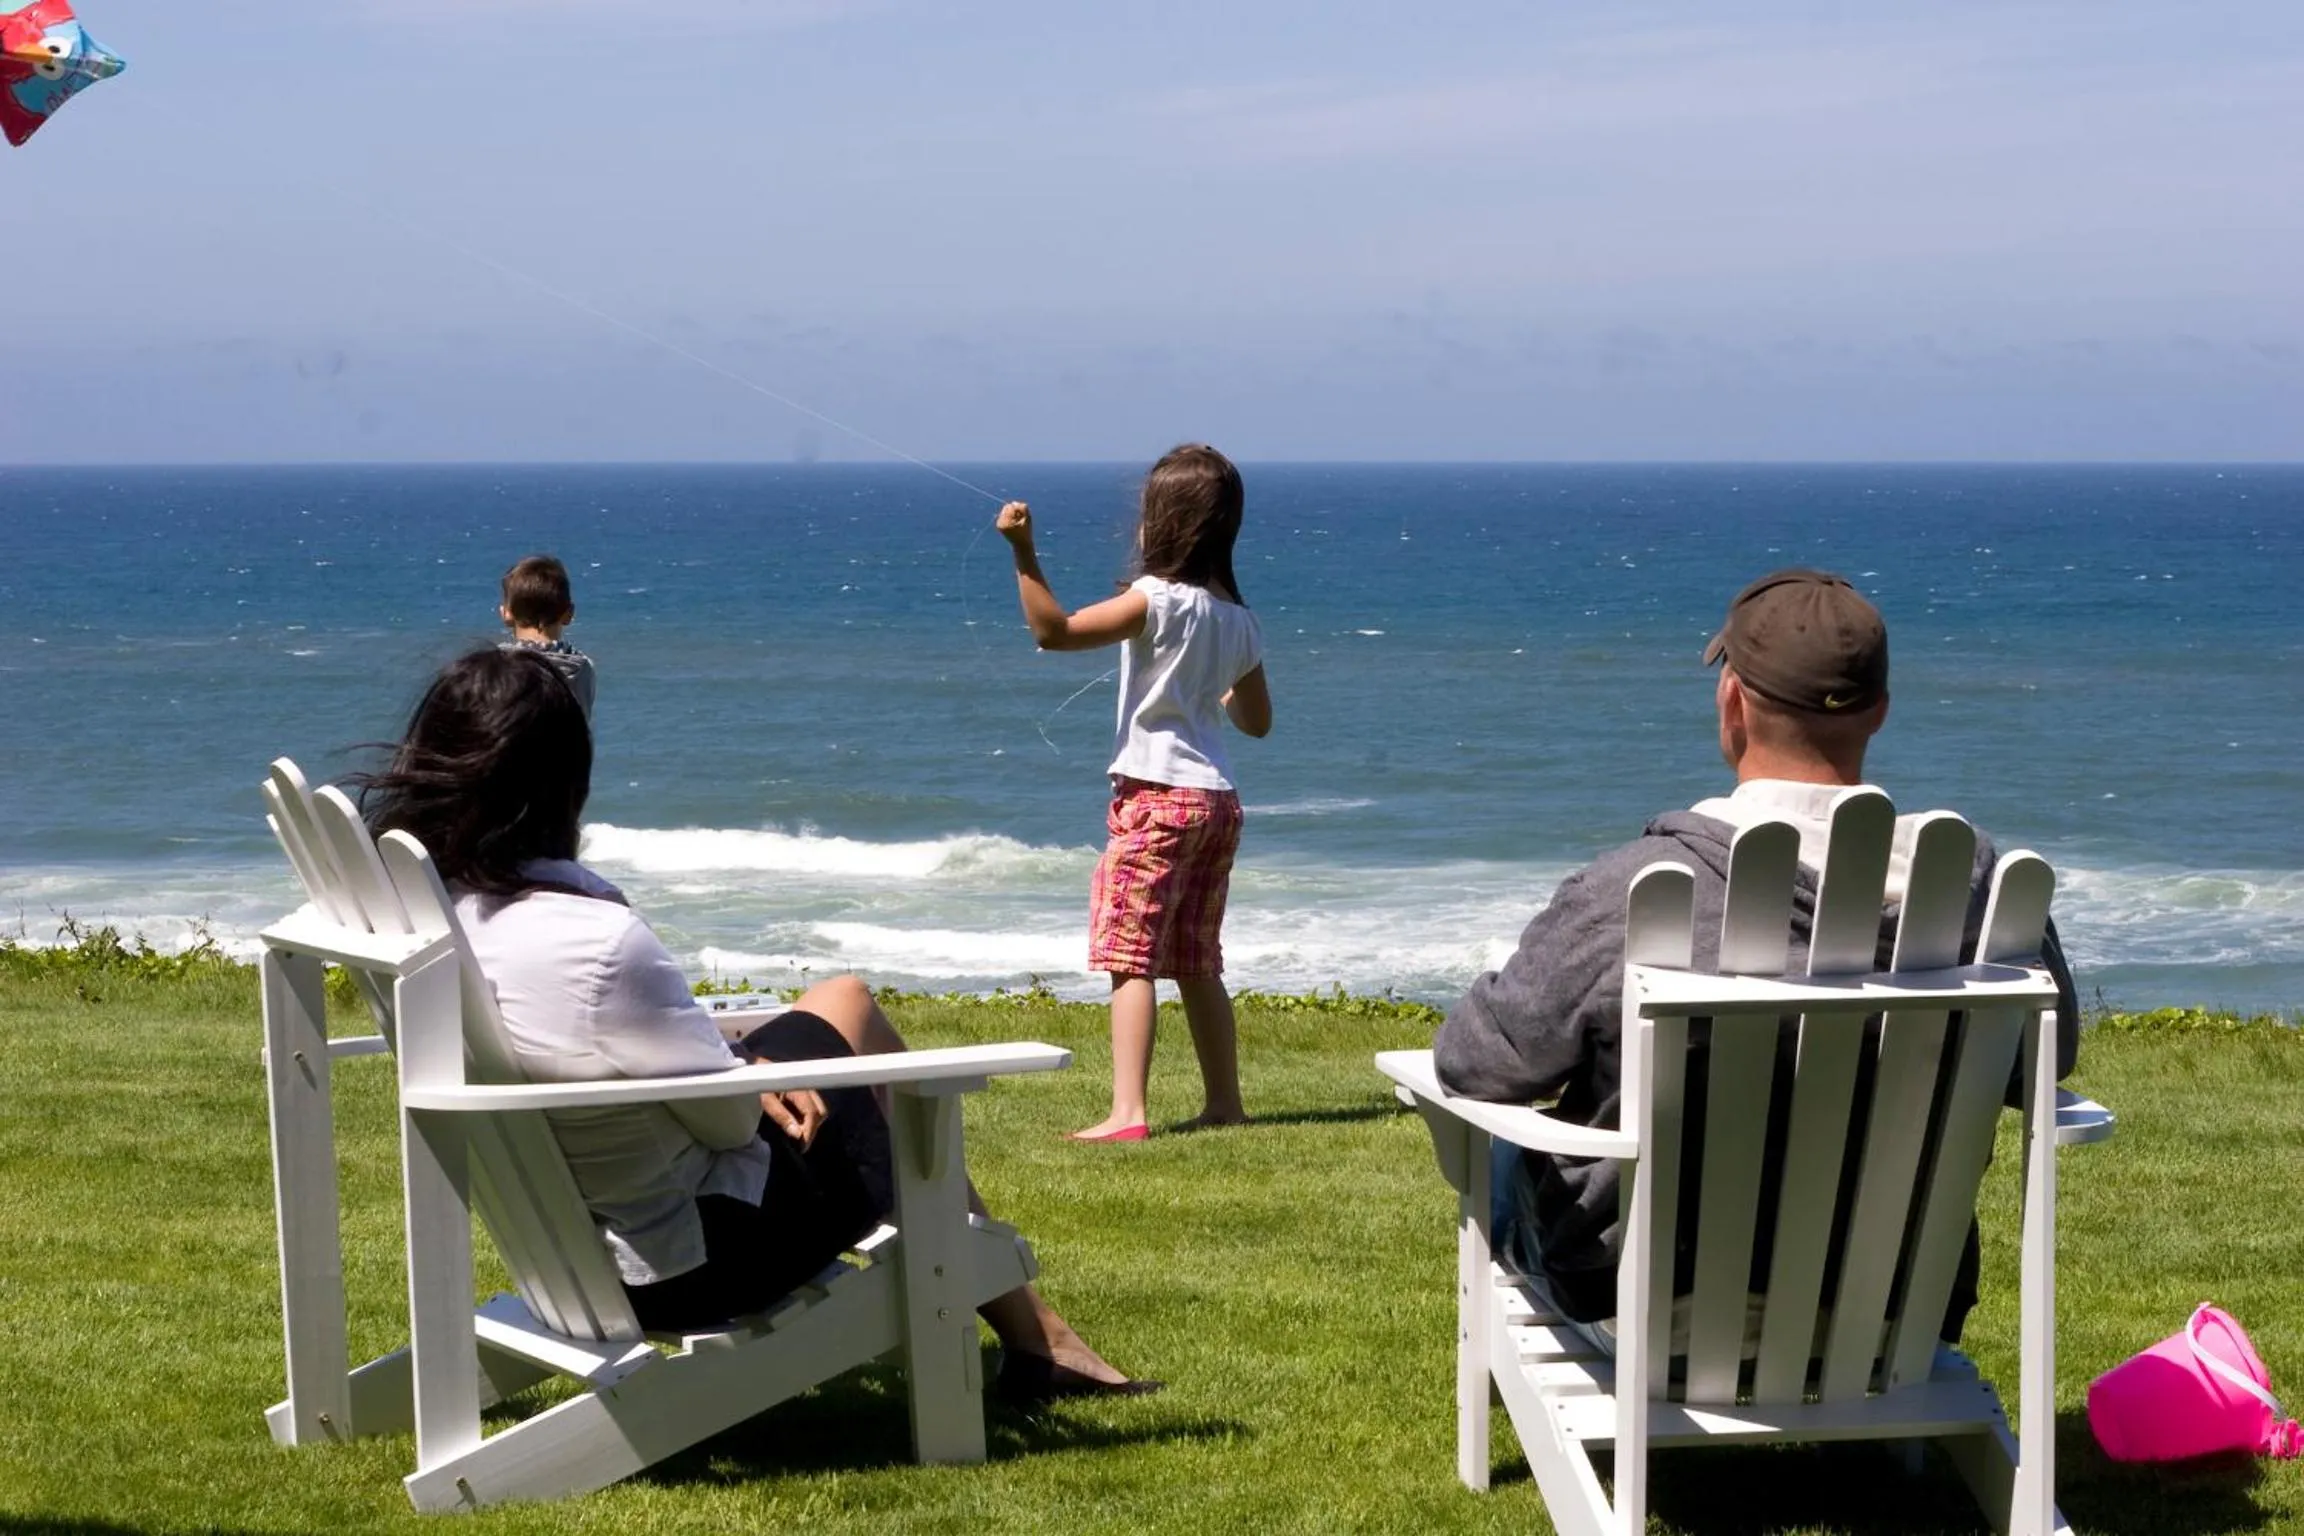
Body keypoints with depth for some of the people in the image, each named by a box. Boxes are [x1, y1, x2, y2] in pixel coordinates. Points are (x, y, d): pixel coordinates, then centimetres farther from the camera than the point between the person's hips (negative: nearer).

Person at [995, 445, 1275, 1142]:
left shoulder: (1156, 601, -13)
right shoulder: (1239, 621, 9)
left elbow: (1054, 630, -19)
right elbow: (1257, 720, 20)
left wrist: (1024, 552, -19)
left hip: (1157, 793, -8)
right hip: (1216, 798, 8)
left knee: (1130, 954, -10)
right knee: (1196, 963, 17)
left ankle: (1127, 1111, -18)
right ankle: (1224, 1102, 21)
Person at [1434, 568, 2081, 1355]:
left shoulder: (1625, 895, -26)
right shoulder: (1977, 882, -16)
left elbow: (1473, 1061, -12)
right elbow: (2046, 1055, 1)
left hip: (1648, 1314, -3)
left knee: (1507, 1153, 29)